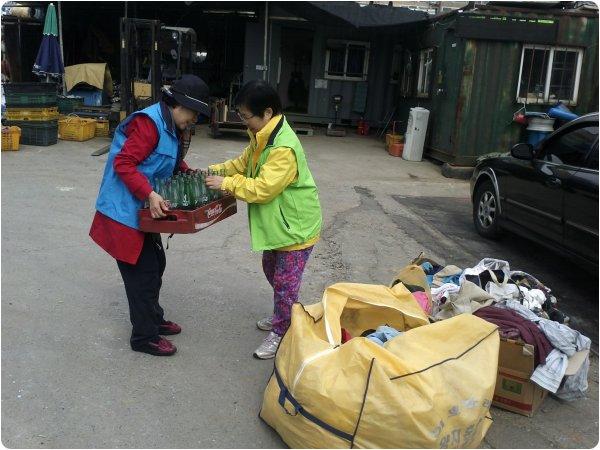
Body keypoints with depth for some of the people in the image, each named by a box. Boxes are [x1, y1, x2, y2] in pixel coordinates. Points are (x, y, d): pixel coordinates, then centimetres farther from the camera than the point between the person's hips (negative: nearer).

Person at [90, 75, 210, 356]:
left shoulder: (174, 127, 8)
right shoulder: (149, 123, -22)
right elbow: (123, 164, -26)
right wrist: (149, 194, -34)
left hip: (144, 209, 10)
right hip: (125, 210, -10)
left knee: (156, 264, 19)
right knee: (142, 271, -1)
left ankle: (154, 319, 37)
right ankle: (144, 337, 14)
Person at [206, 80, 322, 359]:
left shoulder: (284, 148, -31)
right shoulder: (262, 136, 1)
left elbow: (262, 188, -31)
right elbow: (244, 163, 14)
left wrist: (226, 184, -23)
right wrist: (215, 171, 1)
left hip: (295, 226, -10)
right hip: (276, 223, 10)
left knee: (285, 283, 2)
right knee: (271, 272, 24)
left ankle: (282, 334, 19)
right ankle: (281, 317, 45)